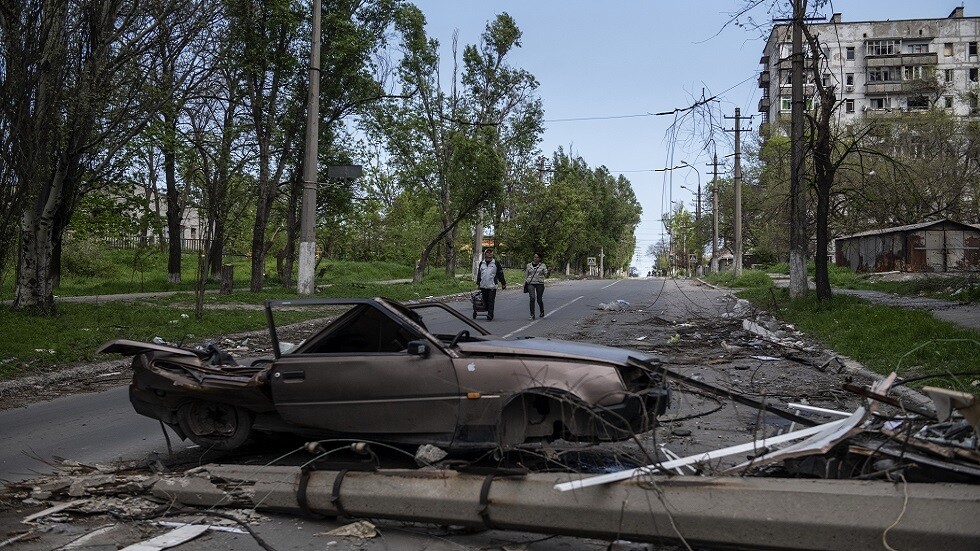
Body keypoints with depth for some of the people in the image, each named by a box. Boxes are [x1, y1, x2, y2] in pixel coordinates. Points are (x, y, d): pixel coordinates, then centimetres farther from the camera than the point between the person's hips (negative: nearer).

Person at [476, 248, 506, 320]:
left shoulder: (496, 263, 2)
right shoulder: (482, 263, 12)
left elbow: (500, 274, 5)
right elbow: (479, 274, 20)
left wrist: (503, 283, 4)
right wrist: (478, 283, 17)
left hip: (492, 286, -4)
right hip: (483, 286, 4)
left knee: (491, 301, -8)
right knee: (485, 301, 8)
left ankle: (490, 315, -9)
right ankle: (489, 313, 20)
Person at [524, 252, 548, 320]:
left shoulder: (542, 265, 5)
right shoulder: (529, 265, 9)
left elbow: (546, 275, 4)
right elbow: (526, 275, 16)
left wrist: (548, 271, -11)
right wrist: (525, 282, 10)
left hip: (540, 284, 0)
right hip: (531, 283, 1)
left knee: (539, 299, 4)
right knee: (532, 298, -15)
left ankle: (542, 311, 32)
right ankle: (532, 314, -11)